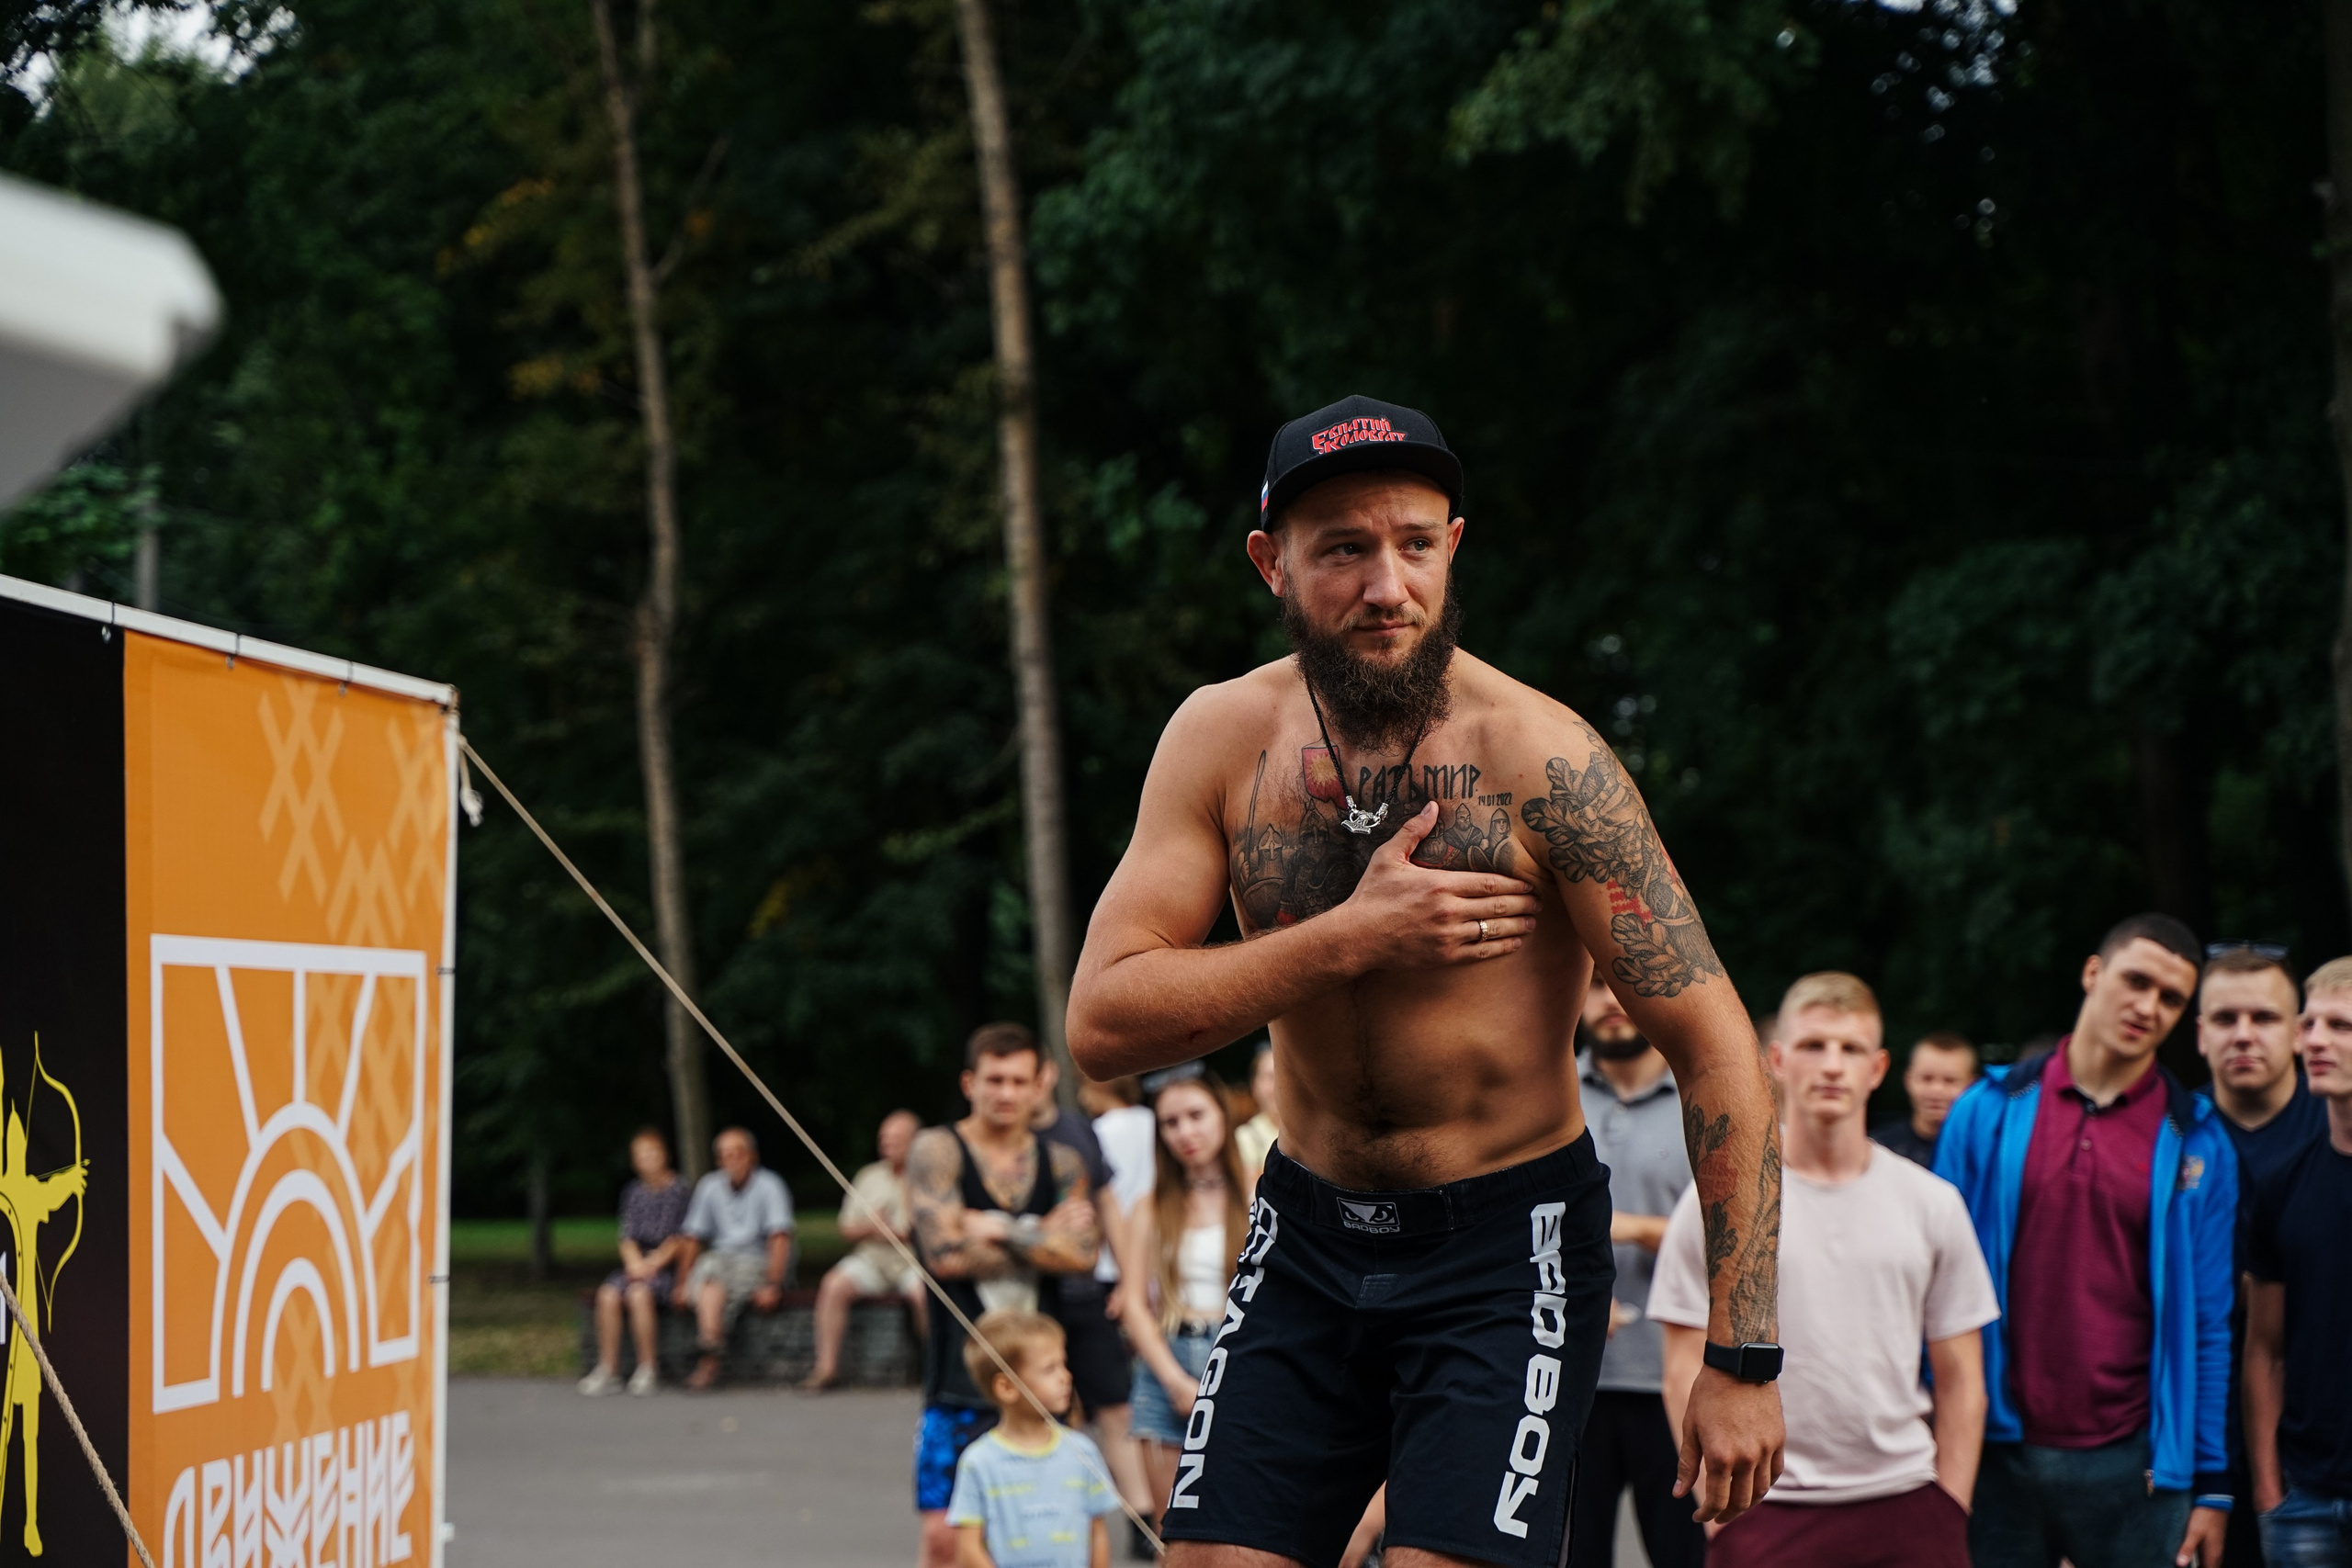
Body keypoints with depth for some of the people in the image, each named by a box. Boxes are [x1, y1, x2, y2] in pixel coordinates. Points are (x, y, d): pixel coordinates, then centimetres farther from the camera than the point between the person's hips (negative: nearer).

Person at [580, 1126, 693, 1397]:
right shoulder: (633, 1191, 13)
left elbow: (681, 1240, -5)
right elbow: (627, 1235, 9)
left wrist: (654, 1263, -12)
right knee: (608, 1295, -24)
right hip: (636, 1263, 5)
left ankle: (648, 1371, -23)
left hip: (668, 1265, -5)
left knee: (638, 1293, -33)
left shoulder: (679, 1189, -3)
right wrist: (635, 1262, -10)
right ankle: (608, 1370, -21)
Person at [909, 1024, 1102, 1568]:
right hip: (959, 1377, -3)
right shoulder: (937, 1151, -1)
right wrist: (1042, 1239, -4)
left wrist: (1003, 1231, -9)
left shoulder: (1060, 1163, 11)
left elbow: (1082, 1255, -4)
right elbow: (945, 1252, -14)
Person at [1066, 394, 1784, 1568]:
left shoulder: (1540, 759, -18)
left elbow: (1715, 1048, -17)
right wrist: (1351, 941, -22)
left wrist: (1741, 1360, -20)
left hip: (1509, 1248, -4)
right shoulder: (1223, 737, -6)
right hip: (1306, 1236, 4)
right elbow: (1101, 1023, -11)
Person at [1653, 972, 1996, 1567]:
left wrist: (1951, 1514, 5)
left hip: (1906, 1507, 2)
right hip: (1766, 1510, -2)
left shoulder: (1933, 1203, 10)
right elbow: (1688, 1371, 2)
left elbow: (1959, 1377, 12)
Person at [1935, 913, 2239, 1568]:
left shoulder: (2197, 1144, 5)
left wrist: (2212, 1484, 0)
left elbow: (2208, 1325, 5)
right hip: (1998, 1459, 1)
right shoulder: (1988, 1113, 5)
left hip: (2134, 1464, 0)